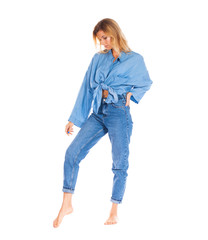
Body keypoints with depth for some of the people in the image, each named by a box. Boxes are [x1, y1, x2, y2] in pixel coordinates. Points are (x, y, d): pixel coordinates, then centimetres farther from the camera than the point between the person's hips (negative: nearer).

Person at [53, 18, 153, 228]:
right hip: (98, 113, 4)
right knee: (72, 152, -8)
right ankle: (66, 204, 0)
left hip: (119, 114, -4)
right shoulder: (98, 59, 13)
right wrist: (74, 119, 11)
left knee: (119, 163, 0)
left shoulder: (135, 59, 4)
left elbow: (146, 83, 17)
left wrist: (132, 94, -4)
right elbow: (86, 89, 13)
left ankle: (114, 212, 12)